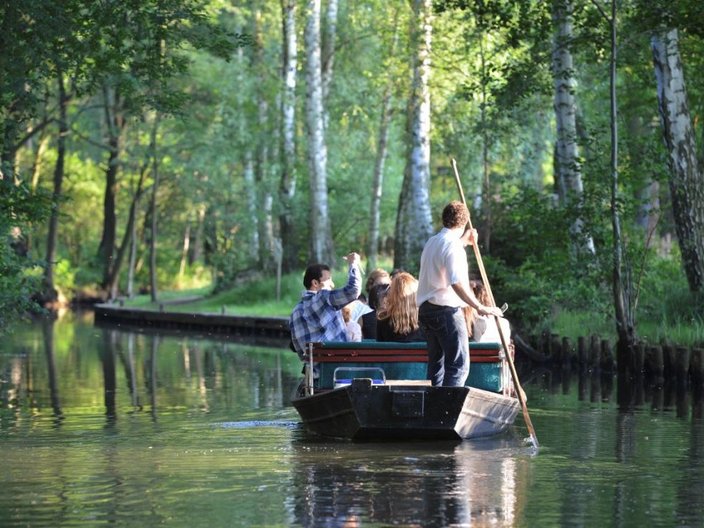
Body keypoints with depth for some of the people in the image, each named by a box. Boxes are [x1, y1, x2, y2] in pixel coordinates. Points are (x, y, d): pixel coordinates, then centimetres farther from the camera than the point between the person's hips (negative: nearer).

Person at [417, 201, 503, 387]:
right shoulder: (453, 245, -15)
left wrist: (464, 241, 41)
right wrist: (479, 307, -26)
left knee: (436, 364, 14)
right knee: (459, 366, -8)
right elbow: (457, 283, -26)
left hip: (426, 309, 9)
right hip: (447, 310, -9)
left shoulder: (431, 242, 13)